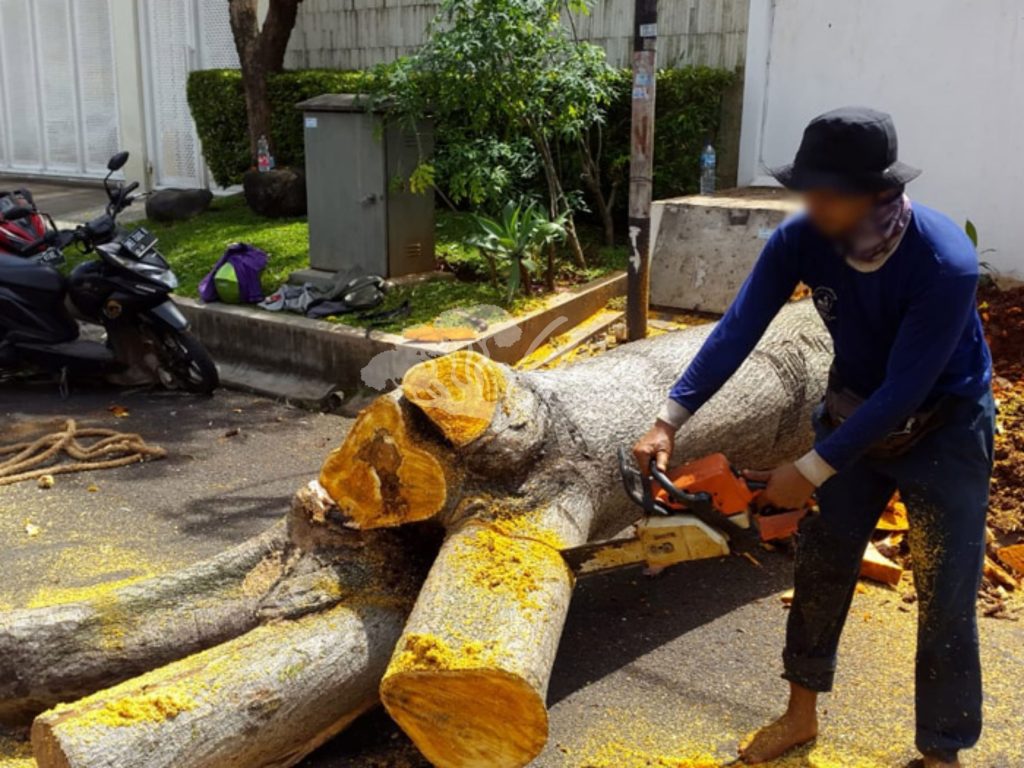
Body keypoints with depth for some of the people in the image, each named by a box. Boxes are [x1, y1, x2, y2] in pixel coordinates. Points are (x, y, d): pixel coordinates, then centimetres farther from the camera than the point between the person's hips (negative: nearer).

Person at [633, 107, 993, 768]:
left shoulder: (945, 262, -34)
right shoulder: (801, 239, -20)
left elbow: (903, 392, -31)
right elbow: (738, 330, -20)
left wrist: (812, 470, -28)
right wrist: (670, 421, -26)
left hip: (943, 428, -4)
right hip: (853, 411, 5)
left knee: (946, 600, 1)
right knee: (821, 566, 11)